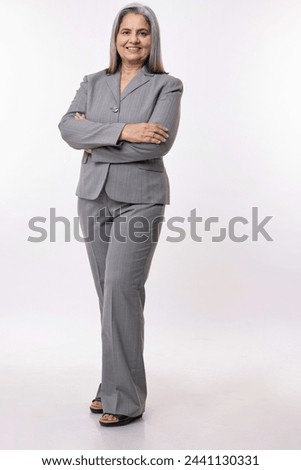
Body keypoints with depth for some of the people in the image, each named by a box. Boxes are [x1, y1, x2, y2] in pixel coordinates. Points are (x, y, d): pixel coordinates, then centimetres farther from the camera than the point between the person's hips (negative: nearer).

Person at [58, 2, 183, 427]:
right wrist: (122, 131, -20)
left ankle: (125, 399, -1)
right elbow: (68, 127, -7)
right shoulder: (93, 83, 11)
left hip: (139, 200, -5)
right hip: (94, 197, 5)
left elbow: (158, 143, -17)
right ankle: (115, 385, 22)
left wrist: (96, 143, -10)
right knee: (110, 292, 10)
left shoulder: (167, 86, -1)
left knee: (121, 290, -12)